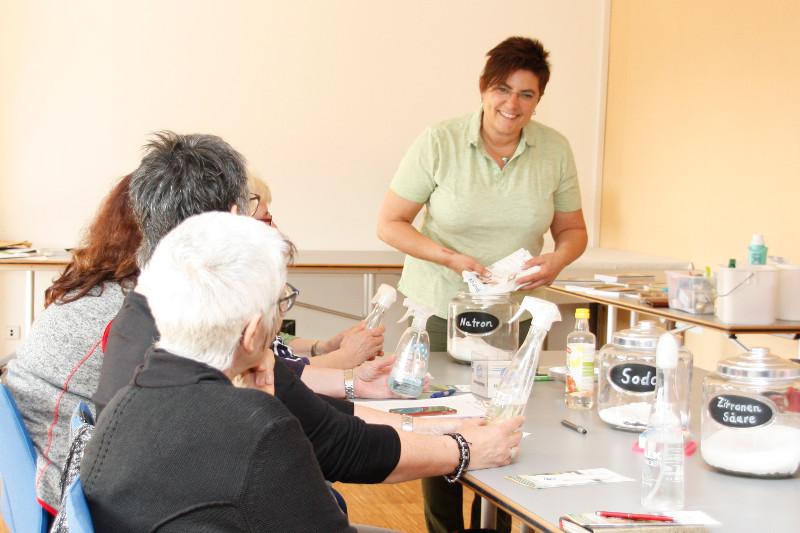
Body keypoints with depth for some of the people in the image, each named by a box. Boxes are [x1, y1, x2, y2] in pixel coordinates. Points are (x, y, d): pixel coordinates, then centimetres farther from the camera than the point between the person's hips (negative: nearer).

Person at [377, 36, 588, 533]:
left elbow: (573, 230, 10)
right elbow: (390, 222, -5)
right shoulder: (439, 143, -8)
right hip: (439, 306, -2)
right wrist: (451, 258, -18)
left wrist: (558, 259, -13)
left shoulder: (554, 149, 0)